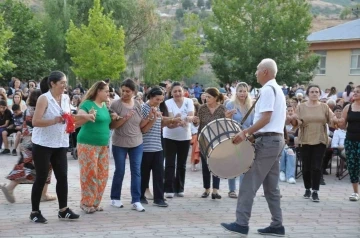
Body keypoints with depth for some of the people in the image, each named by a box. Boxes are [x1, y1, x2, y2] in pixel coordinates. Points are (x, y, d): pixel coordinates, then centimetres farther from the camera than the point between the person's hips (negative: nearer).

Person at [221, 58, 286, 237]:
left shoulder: (267, 89, -11)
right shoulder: (277, 89, 20)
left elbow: (266, 118, -21)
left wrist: (245, 132, -25)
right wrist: (250, 132, 18)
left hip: (266, 140, -10)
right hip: (276, 139, 10)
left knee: (249, 183, -8)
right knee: (271, 186, 11)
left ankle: (241, 223, -8)